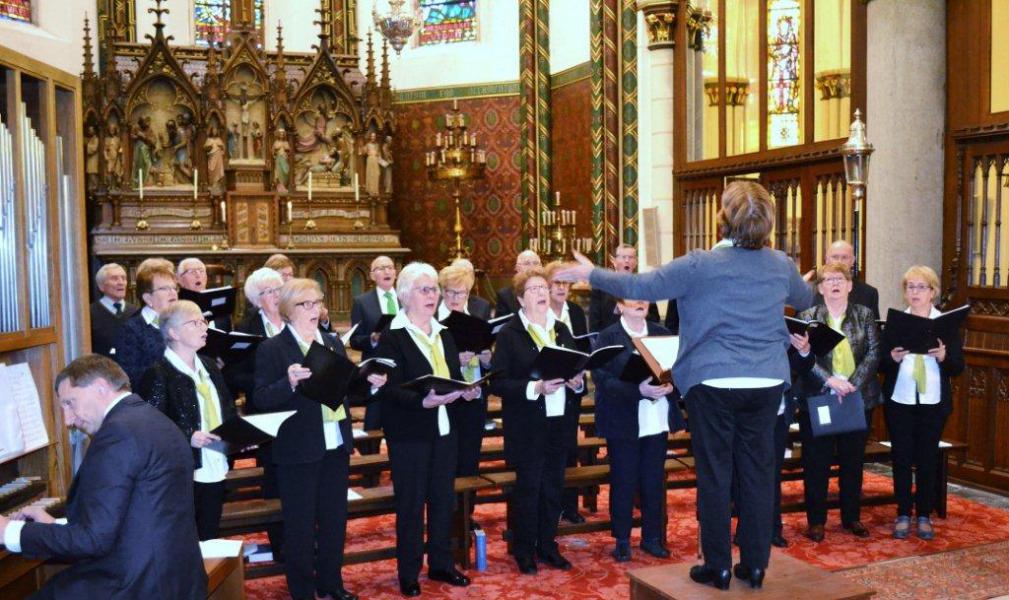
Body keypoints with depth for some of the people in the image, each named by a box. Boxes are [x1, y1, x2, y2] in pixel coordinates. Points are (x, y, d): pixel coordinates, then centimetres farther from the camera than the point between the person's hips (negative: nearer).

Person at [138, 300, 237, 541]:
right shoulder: (159, 374, -11)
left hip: (215, 470, 7)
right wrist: (187, 437, -24)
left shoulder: (209, 366, 13)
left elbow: (227, 407, 22)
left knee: (210, 538, 14)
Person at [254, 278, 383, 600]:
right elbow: (262, 400, -15)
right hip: (298, 451, -6)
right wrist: (289, 382, -32)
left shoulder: (333, 344, 10)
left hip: (336, 445, 6)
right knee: (300, 525, 6)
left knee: (335, 519, 17)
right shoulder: (271, 349, -9)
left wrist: (369, 382, -5)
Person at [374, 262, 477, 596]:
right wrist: (423, 401, -31)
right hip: (410, 432, -6)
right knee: (411, 503, 4)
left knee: (443, 498, 14)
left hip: (445, 428, 6)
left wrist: (467, 391, -5)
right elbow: (390, 389, -17)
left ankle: (441, 563, 28)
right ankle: (408, 573, 18)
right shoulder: (392, 338, -11)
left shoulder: (444, 334, 11)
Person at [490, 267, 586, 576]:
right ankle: (524, 551, 18)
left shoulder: (562, 330, 11)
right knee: (528, 488, 4)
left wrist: (577, 382, -7)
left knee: (553, 487, 12)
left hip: (561, 422, 5)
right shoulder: (509, 334, -7)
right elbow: (497, 383, -13)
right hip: (528, 426, -5)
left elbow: (577, 372, 16)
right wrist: (535, 388, -24)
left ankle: (548, 546, 26)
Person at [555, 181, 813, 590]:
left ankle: (718, 567, 14)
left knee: (714, 475, 5)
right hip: (767, 382, 4)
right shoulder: (781, 264, 4)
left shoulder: (701, 264, -12)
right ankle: (755, 564, 20)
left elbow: (639, 286, -10)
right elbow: (805, 300, 24)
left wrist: (590, 274, 4)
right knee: (758, 472, 11)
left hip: (714, 383, -4)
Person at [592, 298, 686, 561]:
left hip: (657, 421, 3)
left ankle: (652, 537, 24)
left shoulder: (662, 333, 9)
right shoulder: (607, 338, -4)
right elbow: (602, 379, -13)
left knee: (654, 482, 8)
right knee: (623, 482, 4)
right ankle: (622, 540, 19)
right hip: (624, 422, -3)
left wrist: (670, 384, -17)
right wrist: (639, 390, -24)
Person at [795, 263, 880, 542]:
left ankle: (852, 517, 24)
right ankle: (816, 520, 13)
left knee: (853, 461, 11)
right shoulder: (807, 316, 3)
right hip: (817, 400, -2)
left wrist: (853, 383, -14)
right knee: (816, 463, 3)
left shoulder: (865, 315, 8)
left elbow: (874, 353, -1)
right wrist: (830, 380, -20)